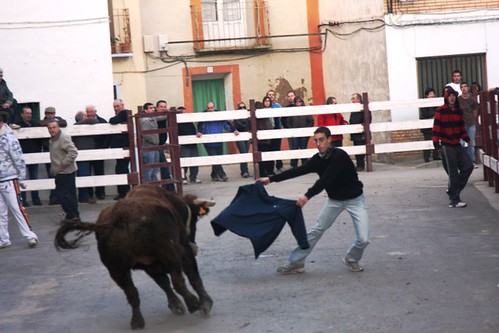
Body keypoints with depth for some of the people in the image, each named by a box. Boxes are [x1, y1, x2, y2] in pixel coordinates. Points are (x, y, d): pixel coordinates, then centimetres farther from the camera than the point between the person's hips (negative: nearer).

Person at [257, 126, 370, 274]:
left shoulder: (339, 156, -28)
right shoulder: (318, 159, -8)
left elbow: (325, 179, -37)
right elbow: (297, 171, -7)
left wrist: (308, 196, -46)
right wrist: (271, 179, -9)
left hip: (354, 199, -5)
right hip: (334, 200, 5)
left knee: (363, 239, -12)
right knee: (316, 231, 3)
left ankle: (351, 260, 17)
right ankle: (296, 263, 11)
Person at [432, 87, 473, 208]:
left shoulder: (459, 111, 11)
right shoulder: (441, 111, -8)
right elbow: (436, 127, -11)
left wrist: (466, 138, 5)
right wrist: (436, 142, -17)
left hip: (457, 144, 7)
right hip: (446, 146, -7)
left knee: (468, 166, 1)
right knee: (453, 173, -4)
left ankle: (453, 190, 16)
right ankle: (454, 201, 4)